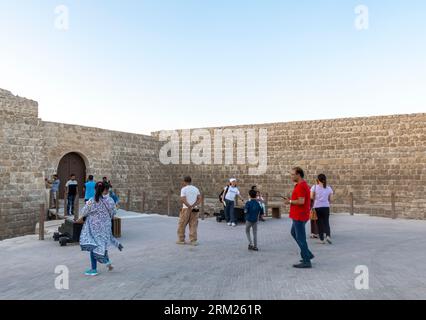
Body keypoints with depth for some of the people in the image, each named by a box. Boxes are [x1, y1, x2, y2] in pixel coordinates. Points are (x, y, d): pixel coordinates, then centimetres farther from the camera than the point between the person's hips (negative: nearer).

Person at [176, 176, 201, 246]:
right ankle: (193, 241, 2)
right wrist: (193, 206, -9)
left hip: (186, 209, -4)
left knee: (182, 225, 10)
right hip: (194, 209, 4)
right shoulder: (196, 189, 9)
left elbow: (183, 200, -17)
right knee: (193, 225, 5)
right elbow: (199, 199, -1)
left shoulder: (183, 189, -5)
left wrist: (190, 206, -14)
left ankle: (181, 240, 16)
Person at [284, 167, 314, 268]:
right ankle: (308, 254, 27)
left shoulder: (301, 186, -20)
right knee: (294, 233, 23)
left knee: (300, 238, -3)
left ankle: (306, 261, 6)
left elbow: (301, 201, -28)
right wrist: (291, 200, 10)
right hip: (298, 215, 11)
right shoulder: (303, 185, 14)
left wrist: (290, 201, -14)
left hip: (299, 216, -11)